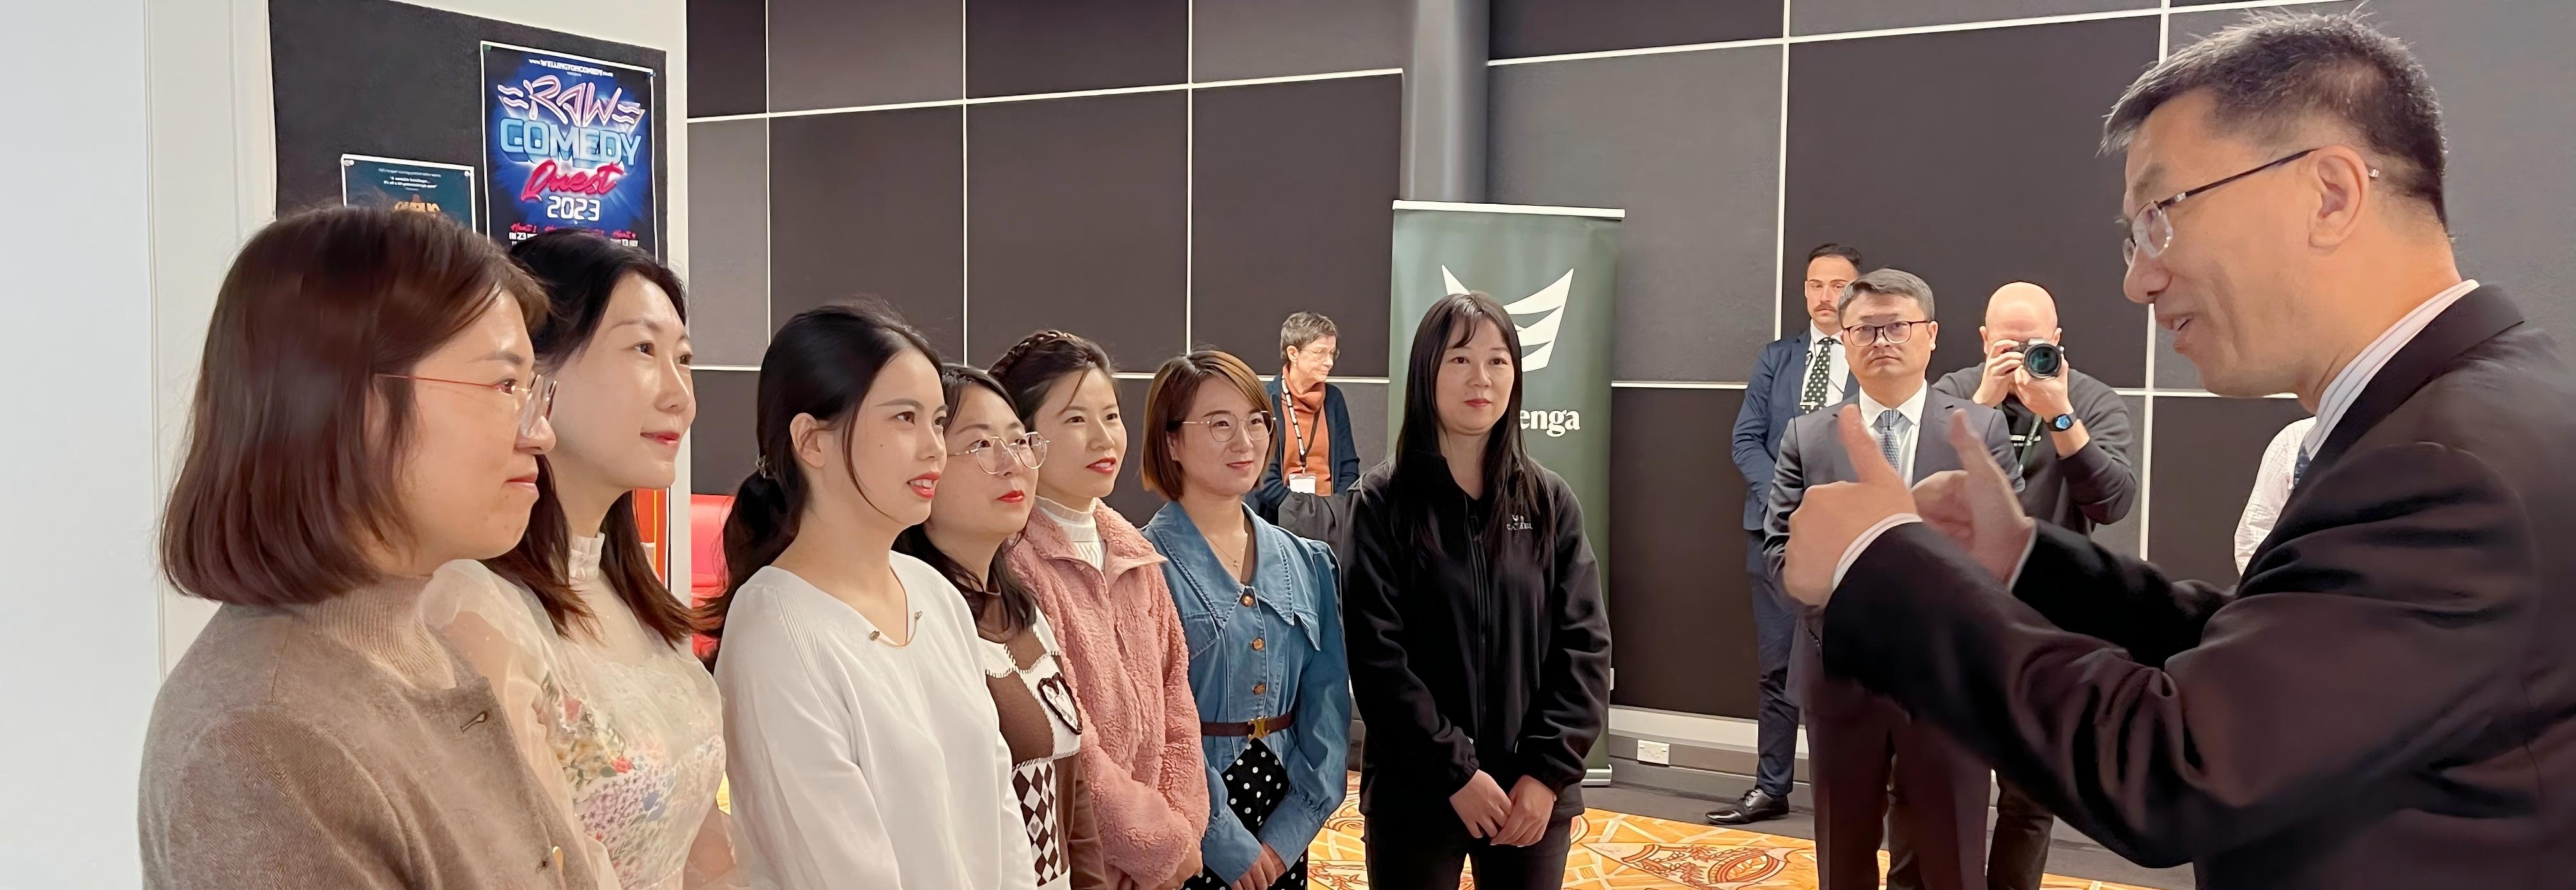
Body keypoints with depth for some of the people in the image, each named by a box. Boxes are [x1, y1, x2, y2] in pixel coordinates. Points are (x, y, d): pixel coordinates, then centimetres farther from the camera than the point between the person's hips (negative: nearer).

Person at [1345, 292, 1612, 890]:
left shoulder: (1550, 502, 4)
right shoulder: (1384, 501, -4)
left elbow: (1585, 645, 0)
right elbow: (1376, 656, -10)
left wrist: (1548, 772, -9)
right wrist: (1456, 772, -15)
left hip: (1534, 795, 2)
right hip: (1415, 793, -2)